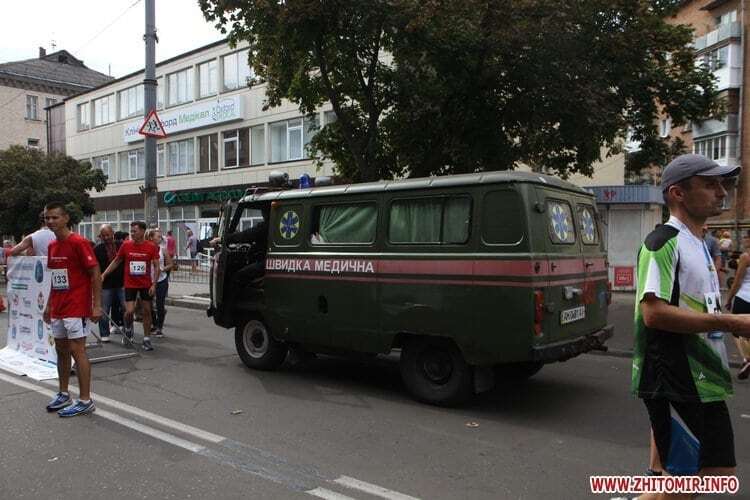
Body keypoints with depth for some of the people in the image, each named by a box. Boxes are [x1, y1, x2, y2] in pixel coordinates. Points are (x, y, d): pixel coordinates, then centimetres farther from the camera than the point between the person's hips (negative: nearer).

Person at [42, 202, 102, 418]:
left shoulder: (79, 243, -13)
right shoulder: (52, 246, 11)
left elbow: (95, 273, -14)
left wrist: (97, 305, -18)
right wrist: (49, 305, 19)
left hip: (77, 308, -8)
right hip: (58, 309, 8)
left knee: (77, 350, -6)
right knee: (61, 350, 14)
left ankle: (85, 400, 2)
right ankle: (63, 394, 28)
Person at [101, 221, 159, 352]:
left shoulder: (151, 247, -7)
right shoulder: (126, 245, -4)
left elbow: (156, 266, -3)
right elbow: (116, 261, 8)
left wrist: (154, 284, -10)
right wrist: (103, 275, 2)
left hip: (146, 285, 0)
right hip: (130, 284, 0)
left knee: (147, 311, 5)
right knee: (129, 311, -8)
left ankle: (147, 339, 16)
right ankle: (128, 330, 25)